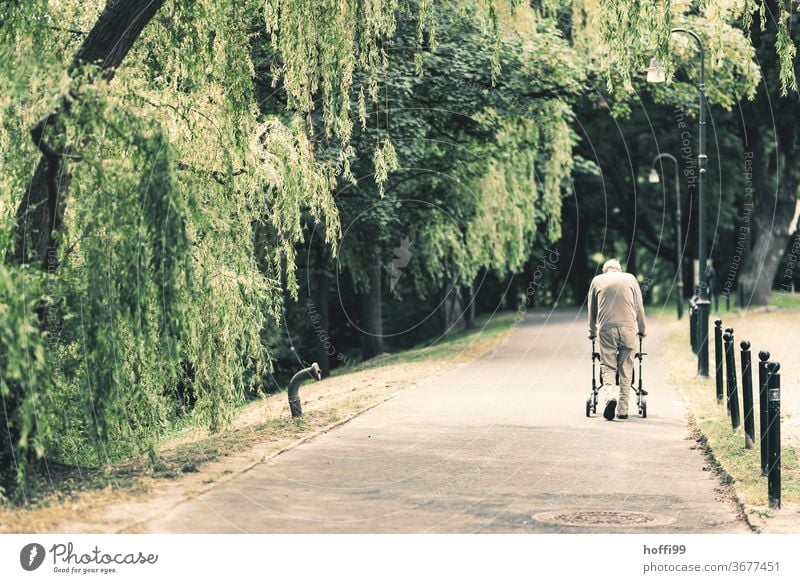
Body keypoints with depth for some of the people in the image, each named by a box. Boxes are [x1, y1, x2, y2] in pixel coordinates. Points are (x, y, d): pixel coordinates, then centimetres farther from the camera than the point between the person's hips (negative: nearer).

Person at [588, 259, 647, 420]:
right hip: (628, 328, 0)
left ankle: (609, 396, -24)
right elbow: (639, 306, 17)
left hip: (606, 328, 0)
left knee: (607, 366, 2)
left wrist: (592, 332, 33)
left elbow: (592, 309, 21)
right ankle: (623, 409, 5)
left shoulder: (597, 281, 16)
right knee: (626, 369, 6)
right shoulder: (630, 278, 16)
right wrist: (642, 329, 29)